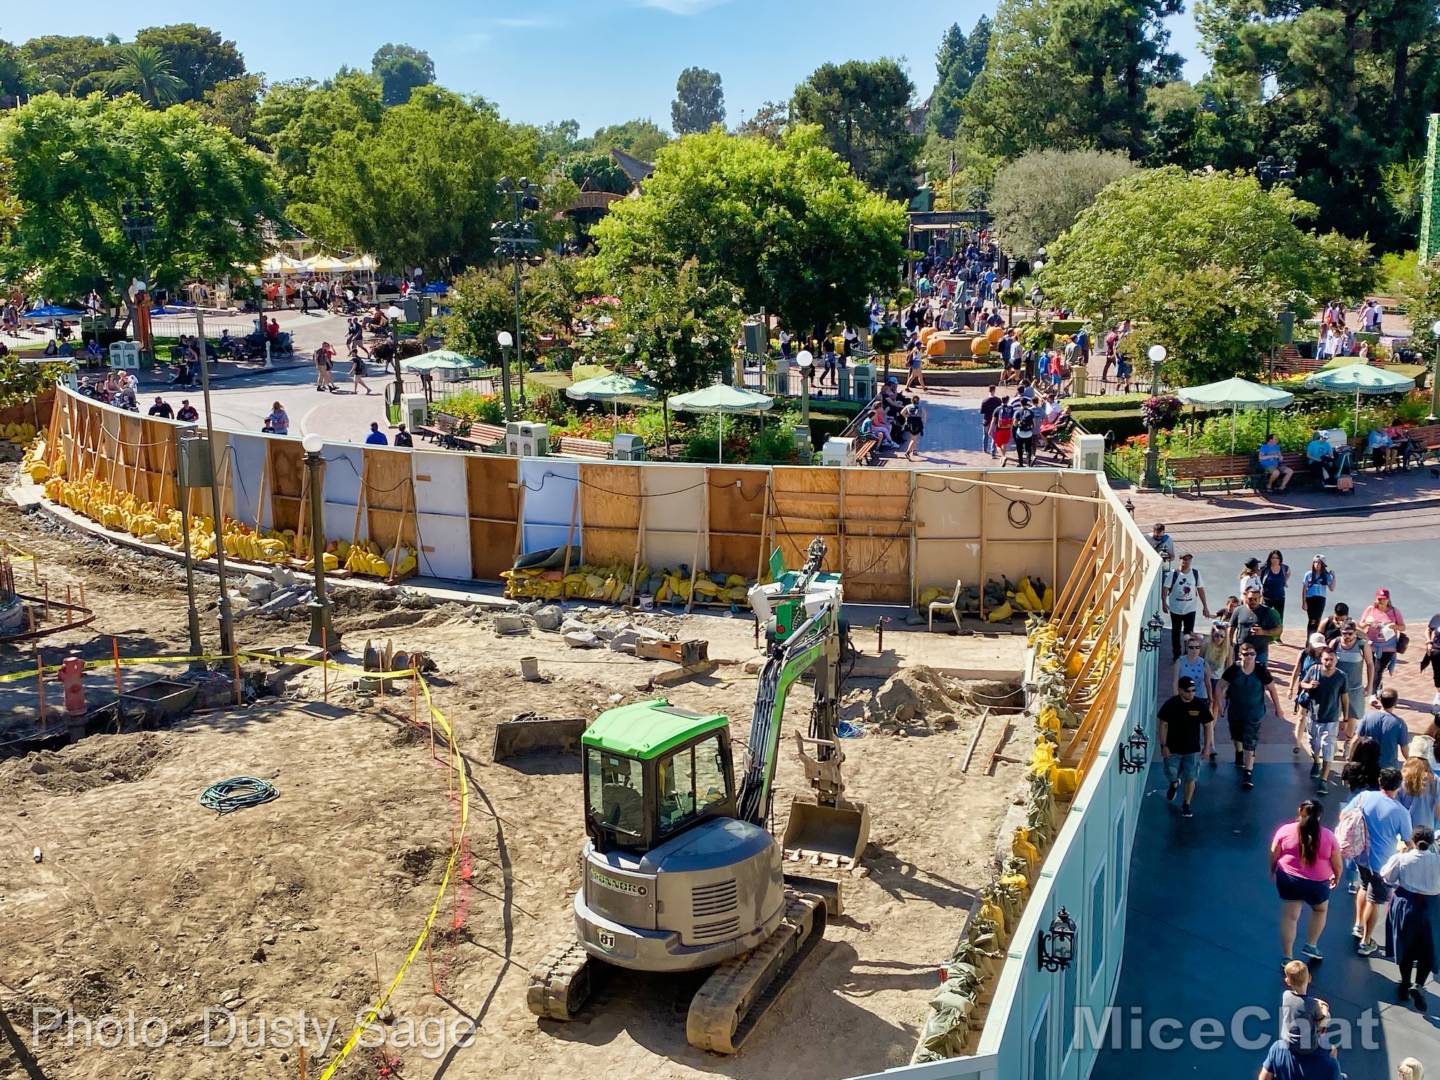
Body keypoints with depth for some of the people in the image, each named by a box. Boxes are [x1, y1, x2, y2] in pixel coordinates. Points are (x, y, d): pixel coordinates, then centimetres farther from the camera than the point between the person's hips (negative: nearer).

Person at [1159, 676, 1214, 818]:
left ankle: (1186, 805, 19)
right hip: (1173, 748, 0)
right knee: (1171, 775, 9)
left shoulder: (1200, 705, -9)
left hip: (1193, 749, 0)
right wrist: (1163, 745, -7)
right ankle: (1174, 784, 45)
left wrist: (1207, 746, 0)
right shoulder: (1170, 705, -11)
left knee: (1190, 778, 2)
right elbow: (1163, 725, -5)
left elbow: (1208, 725, 1)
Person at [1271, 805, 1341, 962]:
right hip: (1317, 883, -1)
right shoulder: (1328, 836, -6)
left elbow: (1273, 855, 1)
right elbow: (1337, 863, 1)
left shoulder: (1285, 830, -5)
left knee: (1289, 917, 12)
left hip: (1288, 879, 1)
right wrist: (1337, 877, 22)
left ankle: (1287, 957, 15)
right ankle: (1310, 945, 30)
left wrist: (1272, 871, 19)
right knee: (1320, 910, 28)